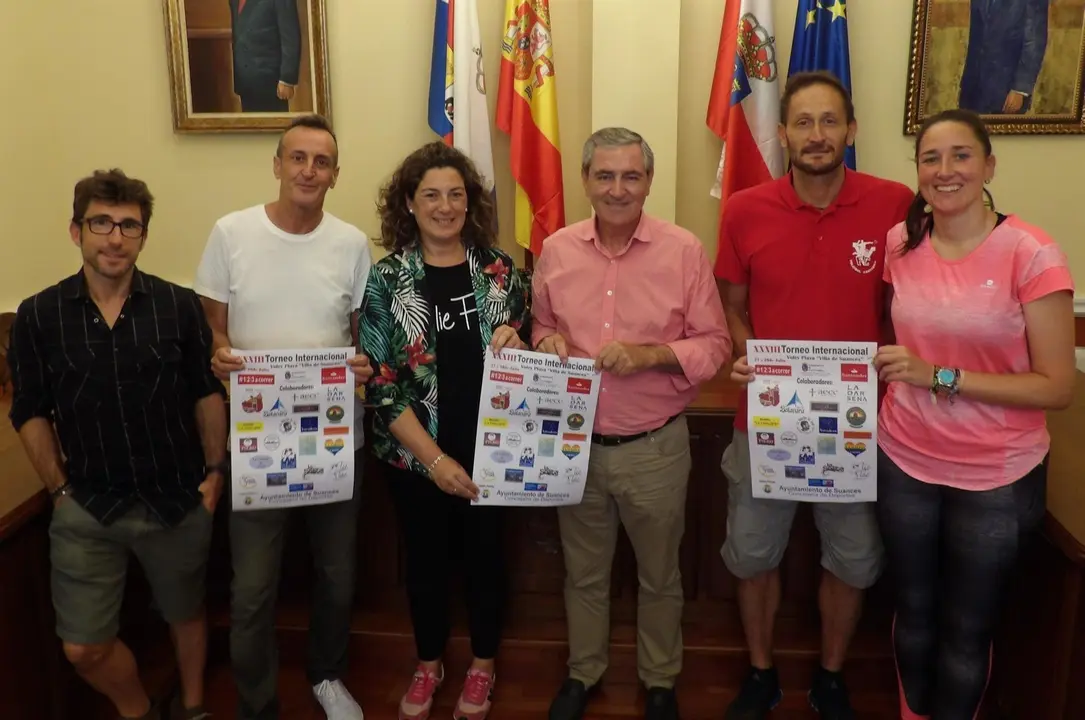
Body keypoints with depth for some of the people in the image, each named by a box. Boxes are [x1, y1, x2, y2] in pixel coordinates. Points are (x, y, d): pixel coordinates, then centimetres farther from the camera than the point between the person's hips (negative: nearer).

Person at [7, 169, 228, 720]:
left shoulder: (179, 307, -7)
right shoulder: (37, 317, -6)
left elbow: (207, 393, 0)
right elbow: (30, 412, 2)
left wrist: (214, 472, -2)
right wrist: (60, 489, -1)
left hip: (178, 501, 0)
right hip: (87, 508, 1)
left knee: (186, 615, 18)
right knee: (83, 648, 6)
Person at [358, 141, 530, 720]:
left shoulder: (499, 269, -2)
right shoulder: (386, 280, -7)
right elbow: (381, 384, -11)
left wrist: (514, 346, -17)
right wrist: (434, 458, -16)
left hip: (488, 448, 1)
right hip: (415, 453, -1)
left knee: (484, 553, 15)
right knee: (425, 558, 16)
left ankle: (482, 664, 38)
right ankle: (428, 664, 40)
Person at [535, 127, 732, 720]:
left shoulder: (684, 250, -10)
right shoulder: (557, 249, 0)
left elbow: (715, 343, -8)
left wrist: (649, 354, -23)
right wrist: (546, 343, -11)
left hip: (655, 447, -2)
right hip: (575, 444, 3)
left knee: (659, 576, 17)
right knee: (583, 572, 20)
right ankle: (582, 672, 43)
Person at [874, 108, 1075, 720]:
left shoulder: (1032, 253, -16)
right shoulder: (901, 243, -2)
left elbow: (1058, 388, -17)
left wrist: (940, 376, -23)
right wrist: (892, 368, -3)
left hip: (996, 477, -3)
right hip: (904, 462, 4)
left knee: (968, 630, 15)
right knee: (913, 611, 21)